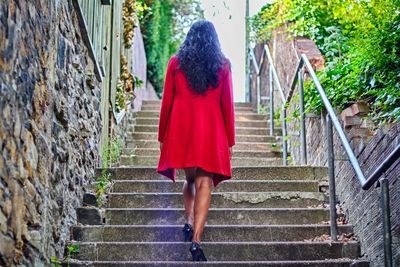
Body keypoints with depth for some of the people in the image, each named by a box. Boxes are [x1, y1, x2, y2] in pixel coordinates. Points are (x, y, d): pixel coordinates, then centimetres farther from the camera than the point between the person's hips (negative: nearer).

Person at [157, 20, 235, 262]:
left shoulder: (176, 62, 6)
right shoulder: (223, 65, 5)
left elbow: (167, 102, 6)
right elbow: (227, 105, 5)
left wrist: (162, 136, 13)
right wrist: (230, 140, 10)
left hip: (181, 129, 2)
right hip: (211, 131, -1)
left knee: (190, 178, 20)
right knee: (204, 183, -5)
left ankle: (189, 222, 5)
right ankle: (196, 239, -15)